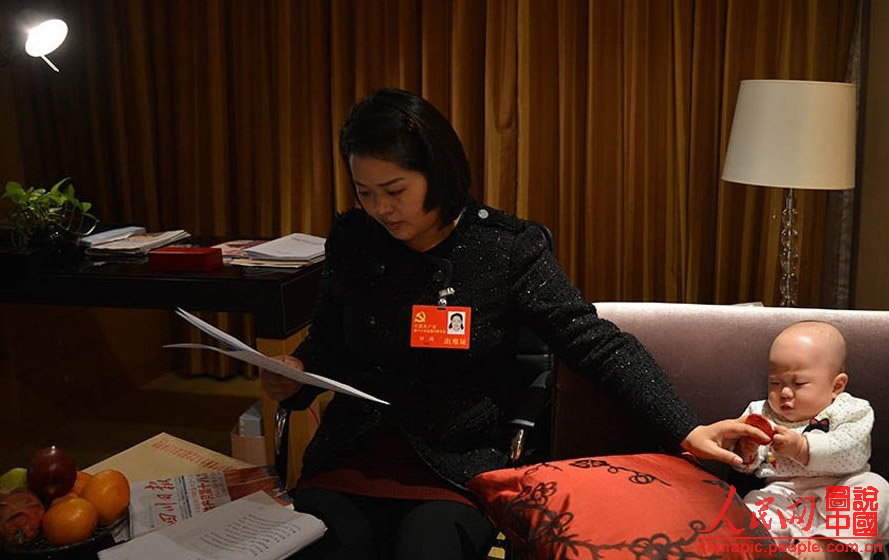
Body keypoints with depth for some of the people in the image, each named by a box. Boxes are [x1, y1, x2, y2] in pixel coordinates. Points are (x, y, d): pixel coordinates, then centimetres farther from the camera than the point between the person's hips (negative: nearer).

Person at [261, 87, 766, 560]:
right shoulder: (351, 240, 2)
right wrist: (297, 373, -7)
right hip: (352, 458, 3)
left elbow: (598, 345, -10)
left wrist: (685, 430, -19)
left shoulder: (509, 248, -9)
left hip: (459, 469, -3)